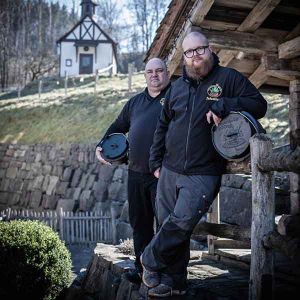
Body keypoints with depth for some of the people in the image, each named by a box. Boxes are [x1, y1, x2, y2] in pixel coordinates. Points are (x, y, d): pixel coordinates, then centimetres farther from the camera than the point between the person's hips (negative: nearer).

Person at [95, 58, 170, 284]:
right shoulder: (135, 102, 19)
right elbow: (118, 126, 28)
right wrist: (101, 146, 15)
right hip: (136, 173, 6)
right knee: (139, 223, 13)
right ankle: (142, 269, 26)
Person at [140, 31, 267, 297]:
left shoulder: (229, 78, 1)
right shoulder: (177, 86, 15)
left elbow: (259, 104, -5)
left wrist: (223, 106, -20)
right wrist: (156, 161, 17)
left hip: (203, 174, -5)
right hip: (169, 171, 5)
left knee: (180, 223, -15)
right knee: (169, 224, 6)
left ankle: (151, 262, 9)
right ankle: (173, 282, 18)